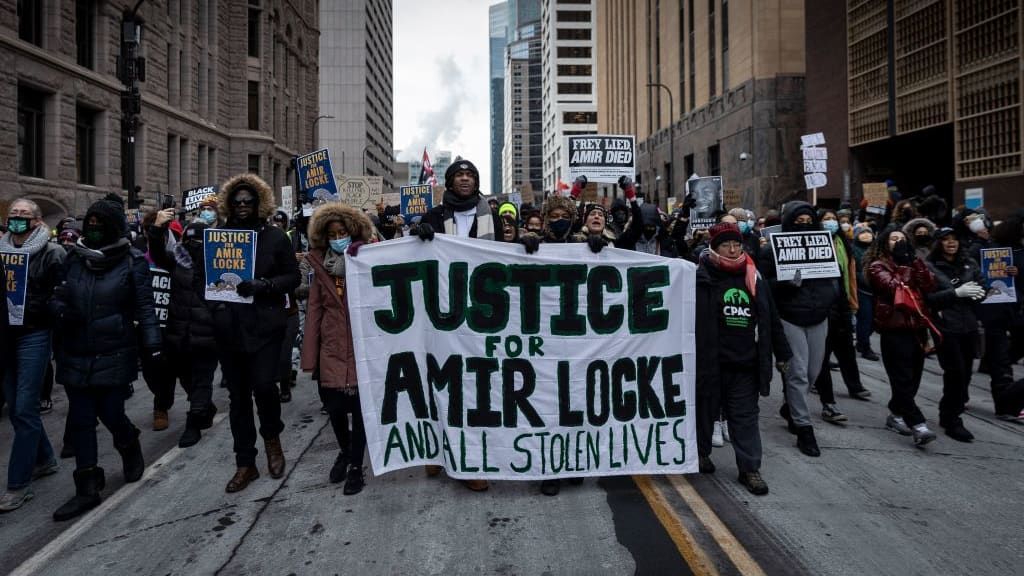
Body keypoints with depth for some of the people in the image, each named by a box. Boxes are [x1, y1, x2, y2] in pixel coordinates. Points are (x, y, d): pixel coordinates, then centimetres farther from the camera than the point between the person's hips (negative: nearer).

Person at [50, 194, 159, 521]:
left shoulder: (132, 262, -6)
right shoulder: (74, 259, 6)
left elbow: (144, 307, -6)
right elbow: (56, 297, 14)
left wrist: (152, 344, -13)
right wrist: (61, 311, -10)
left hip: (114, 355, -4)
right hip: (75, 355, 4)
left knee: (111, 414, 0)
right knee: (80, 420, 7)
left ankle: (130, 448, 36)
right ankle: (87, 489, 18)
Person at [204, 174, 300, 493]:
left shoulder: (275, 236, 2)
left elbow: (293, 276, 0)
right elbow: (201, 277, 13)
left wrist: (263, 285, -17)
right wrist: (213, 298, -7)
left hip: (265, 324, -3)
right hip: (229, 327, 3)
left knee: (263, 384, -13)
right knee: (238, 395, 8)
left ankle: (272, 437, 19)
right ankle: (245, 464, 20)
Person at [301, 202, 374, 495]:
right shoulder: (320, 265, 6)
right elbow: (314, 311, 4)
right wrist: (310, 357, 2)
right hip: (332, 349, 2)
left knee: (359, 406, 3)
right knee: (334, 406, 6)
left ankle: (356, 465, 21)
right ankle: (345, 450, 35)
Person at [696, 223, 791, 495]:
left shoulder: (753, 278, 8)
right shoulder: (702, 277, -6)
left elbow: (771, 318, 13)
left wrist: (781, 353, 16)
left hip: (745, 363, 3)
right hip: (710, 360, -3)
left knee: (745, 416, 6)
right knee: (706, 409, 13)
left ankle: (749, 468, 13)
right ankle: (700, 452, 35)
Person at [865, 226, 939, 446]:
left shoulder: (910, 263, 20)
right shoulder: (878, 266, 2)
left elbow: (930, 284, 5)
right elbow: (893, 287, -15)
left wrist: (914, 260, -2)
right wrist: (903, 264, -4)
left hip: (917, 326, 7)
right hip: (894, 329, -7)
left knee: (913, 378, 9)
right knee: (903, 379, -10)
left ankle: (896, 414, 23)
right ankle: (917, 425, -13)